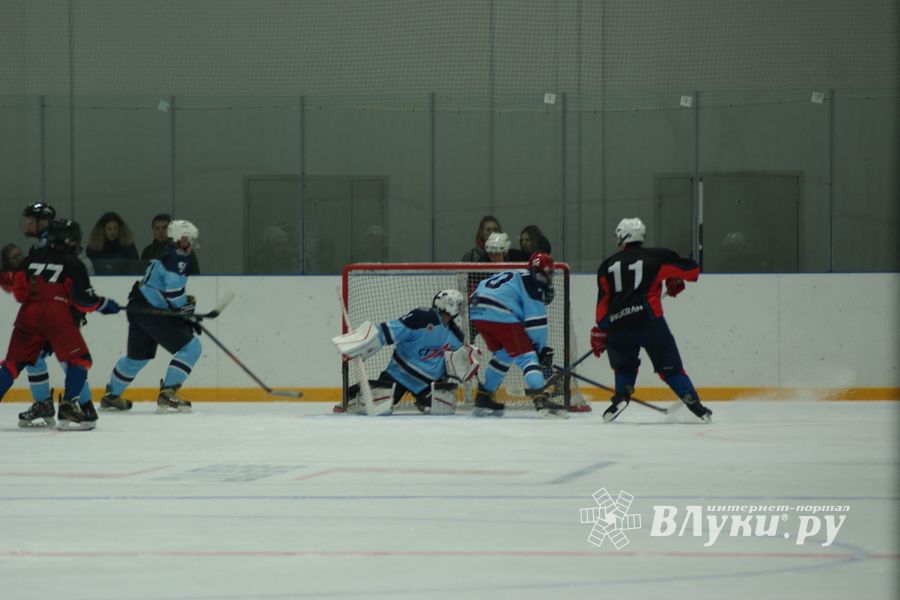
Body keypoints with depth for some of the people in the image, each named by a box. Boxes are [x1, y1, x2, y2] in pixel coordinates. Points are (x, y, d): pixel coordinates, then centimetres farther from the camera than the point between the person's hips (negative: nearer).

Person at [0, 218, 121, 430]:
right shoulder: (73, 264, 6)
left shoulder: (33, 257, 19)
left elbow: (19, 291, 19)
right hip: (56, 315, -5)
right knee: (79, 360, 1)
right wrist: (104, 304, 15)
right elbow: (83, 299, -2)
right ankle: (68, 407, -13)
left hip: (28, 315, 5)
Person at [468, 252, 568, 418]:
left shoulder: (516, 277, 30)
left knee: (503, 354, 25)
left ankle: (483, 399, 29)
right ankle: (541, 400, -23)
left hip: (477, 312, 9)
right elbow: (535, 322, -4)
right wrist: (543, 349, 3)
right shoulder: (534, 283, 3)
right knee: (526, 356, -8)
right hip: (499, 315, -9)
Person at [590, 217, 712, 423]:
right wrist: (675, 281, 34)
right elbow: (691, 270, 14)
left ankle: (621, 396, 3)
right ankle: (695, 406, -6)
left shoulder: (608, 266, 16)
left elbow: (603, 301, 11)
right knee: (669, 367, 5)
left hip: (618, 324, 2)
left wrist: (600, 332, 16)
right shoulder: (656, 257, 10)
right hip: (648, 319, -2)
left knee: (625, 366, 25)